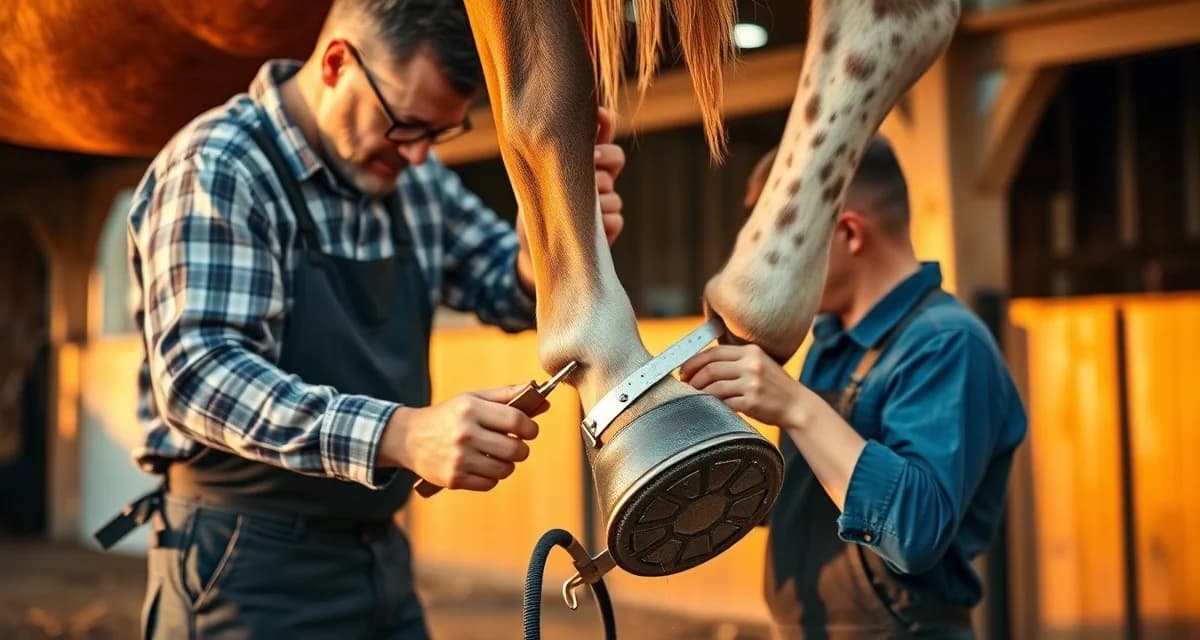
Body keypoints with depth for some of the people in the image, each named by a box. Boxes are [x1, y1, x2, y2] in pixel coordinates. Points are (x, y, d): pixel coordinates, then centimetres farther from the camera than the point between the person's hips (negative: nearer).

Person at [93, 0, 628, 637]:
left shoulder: (409, 176, 5)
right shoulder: (217, 167, -16)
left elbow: (511, 289, 9)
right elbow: (197, 374, -27)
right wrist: (400, 433, -40)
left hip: (379, 556, 7)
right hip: (250, 565, -7)